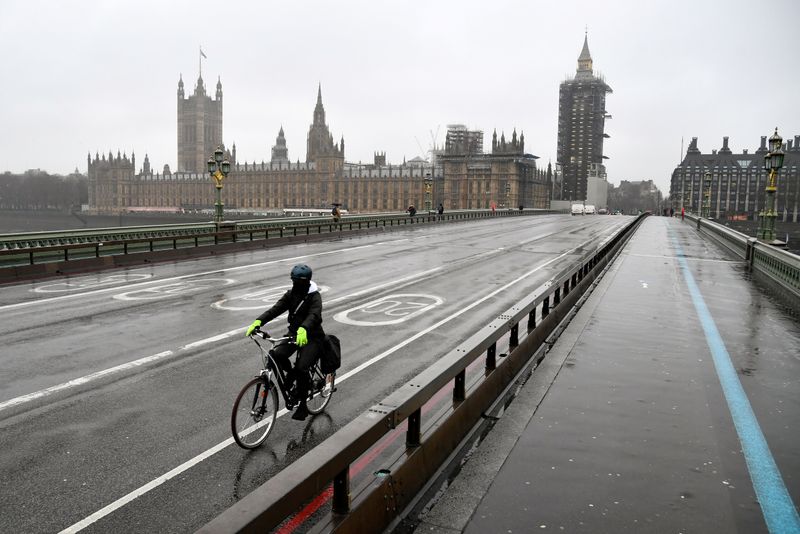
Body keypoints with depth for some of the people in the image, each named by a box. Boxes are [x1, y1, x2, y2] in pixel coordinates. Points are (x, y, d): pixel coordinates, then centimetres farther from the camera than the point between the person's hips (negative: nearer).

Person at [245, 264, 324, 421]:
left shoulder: (314, 297, -16)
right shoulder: (291, 294, 1)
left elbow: (313, 315, -35)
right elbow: (275, 309, -11)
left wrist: (303, 329, -57)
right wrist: (258, 321, -28)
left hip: (312, 337, -5)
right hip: (294, 332, 5)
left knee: (301, 368, -21)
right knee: (278, 355, -22)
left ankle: (302, 405, -1)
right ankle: (292, 375, 12)